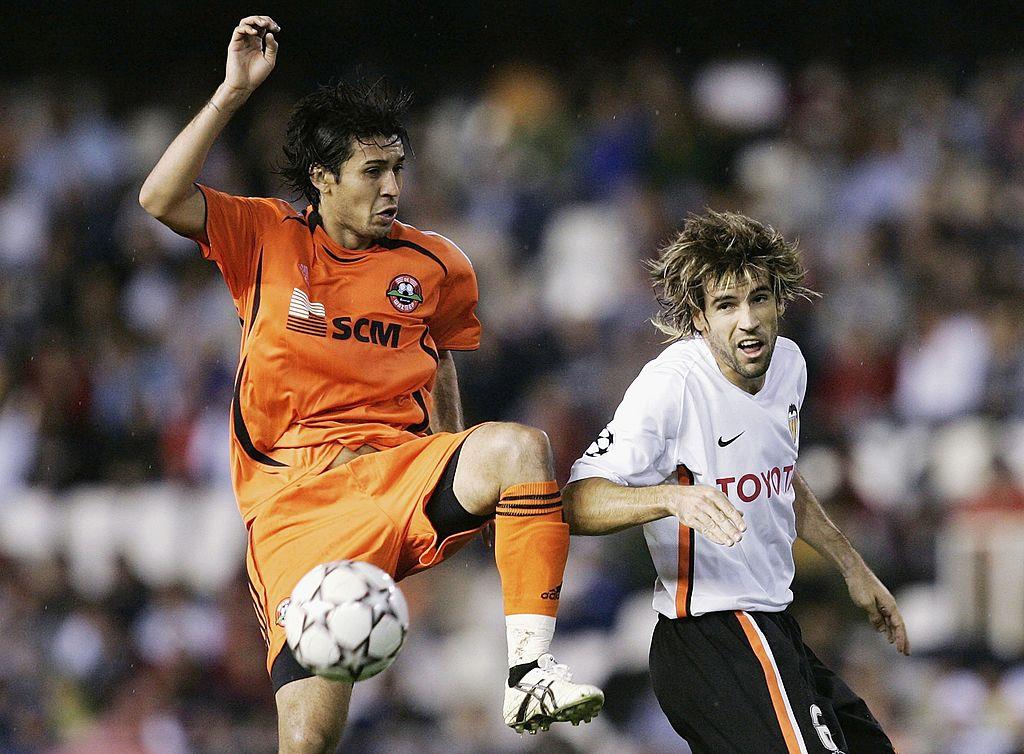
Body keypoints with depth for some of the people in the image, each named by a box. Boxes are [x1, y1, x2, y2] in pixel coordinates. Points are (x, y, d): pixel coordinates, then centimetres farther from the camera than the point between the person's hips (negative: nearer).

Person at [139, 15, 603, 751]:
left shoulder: (436, 265, 12)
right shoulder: (268, 238, 7)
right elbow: (162, 199, -8)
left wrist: (457, 485, 20)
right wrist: (235, 90, -11)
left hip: (399, 476, 2)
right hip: (293, 496, -2)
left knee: (520, 446, -31)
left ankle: (530, 672, -32)